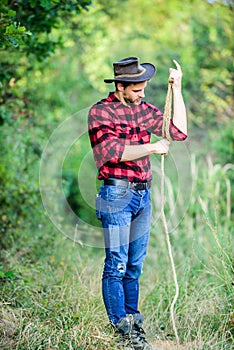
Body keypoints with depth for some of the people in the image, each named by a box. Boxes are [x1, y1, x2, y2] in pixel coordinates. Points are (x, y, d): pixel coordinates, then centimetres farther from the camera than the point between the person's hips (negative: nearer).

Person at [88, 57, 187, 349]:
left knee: (135, 265, 10)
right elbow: (115, 152, -16)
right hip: (117, 194, -6)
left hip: (143, 194, 6)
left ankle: (133, 323, 17)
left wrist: (177, 89, 5)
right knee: (116, 265, -4)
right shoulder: (100, 112, -5)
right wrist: (152, 147, -12)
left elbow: (179, 132, 7)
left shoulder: (144, 110, 12)